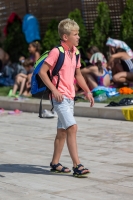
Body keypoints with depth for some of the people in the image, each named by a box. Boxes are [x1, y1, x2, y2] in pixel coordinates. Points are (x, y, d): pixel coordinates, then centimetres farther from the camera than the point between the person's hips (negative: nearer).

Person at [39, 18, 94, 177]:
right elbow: (42, 72, -14)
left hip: (70, 97, 8)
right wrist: (54, 90, -17)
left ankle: (55, 163, 24)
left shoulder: (75, 52, 11)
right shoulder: (56, 52, -13)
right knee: (72, 128, -16)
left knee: (62, 131, 13)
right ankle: (77, 166, -16)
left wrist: (87, 92, 15)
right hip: (60, 97, -8)